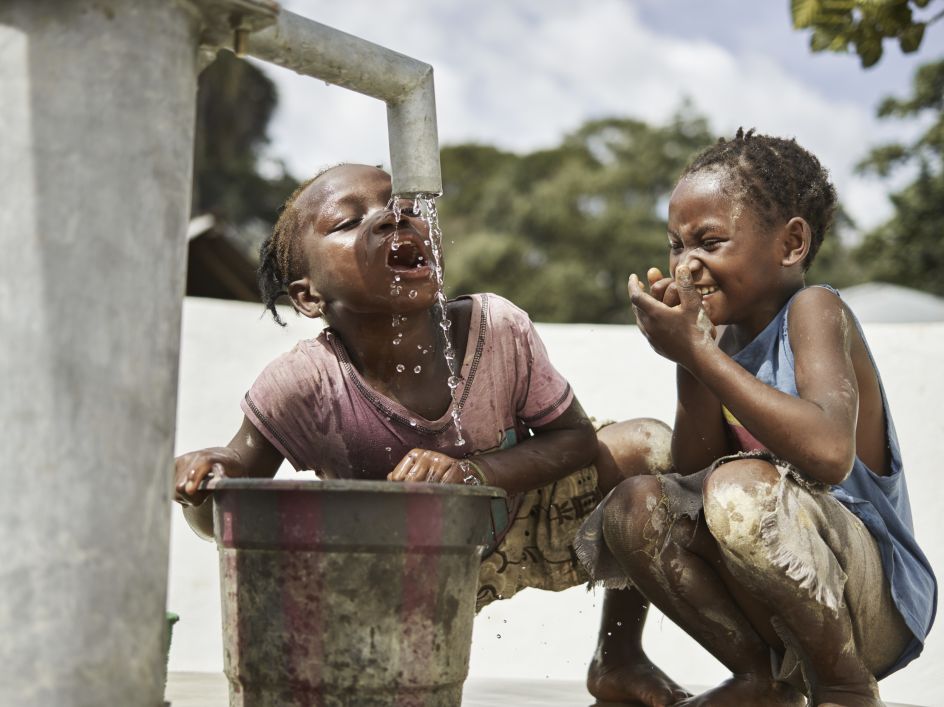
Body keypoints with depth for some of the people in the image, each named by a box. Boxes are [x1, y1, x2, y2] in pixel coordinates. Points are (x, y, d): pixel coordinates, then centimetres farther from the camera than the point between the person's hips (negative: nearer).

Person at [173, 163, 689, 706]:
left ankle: (619, 659, 5)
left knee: (646, 444, -16)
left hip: (516, 542, 1)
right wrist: (203, 483, -45)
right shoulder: (304, 385, -29)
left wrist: (476, 470, -36)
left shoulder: (497, 329, -26)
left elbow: (576, 437, -16)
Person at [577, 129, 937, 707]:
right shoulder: (726, 335, 6)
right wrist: (690, 361, -12)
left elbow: (829, 453, -35)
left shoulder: (814, 311, -15)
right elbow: (693, 472, 1)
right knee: (635, 507, -7)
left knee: (742, 487, -32)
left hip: (877, 603, -7)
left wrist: (699, 352, -29)